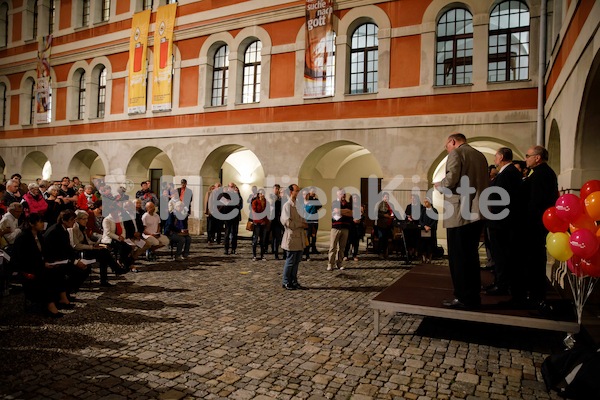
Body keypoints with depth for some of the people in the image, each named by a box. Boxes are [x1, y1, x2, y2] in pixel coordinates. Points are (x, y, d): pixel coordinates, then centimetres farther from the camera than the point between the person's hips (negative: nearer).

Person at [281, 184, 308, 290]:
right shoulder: (287, 205, -11)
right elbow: (287, 222, -20)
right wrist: (301, 225, -15)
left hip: (300, 238, 8)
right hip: (292, 238, -8)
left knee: (297, 261, 12)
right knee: (290, 261, 0)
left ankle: (294, 281, 21)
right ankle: (286, 282, 12)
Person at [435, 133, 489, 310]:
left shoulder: (456, 153, -6)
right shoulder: (480, 155, 18)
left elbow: (451, 179, -19)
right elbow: (484, 183, 19)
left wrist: (440, 185, 1)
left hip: (460, 213, -8)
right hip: (477, 212, 8)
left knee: (458, 257, -1)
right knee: (470, 256, 15)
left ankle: (464, 298, 4)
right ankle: (473, 296, 21)